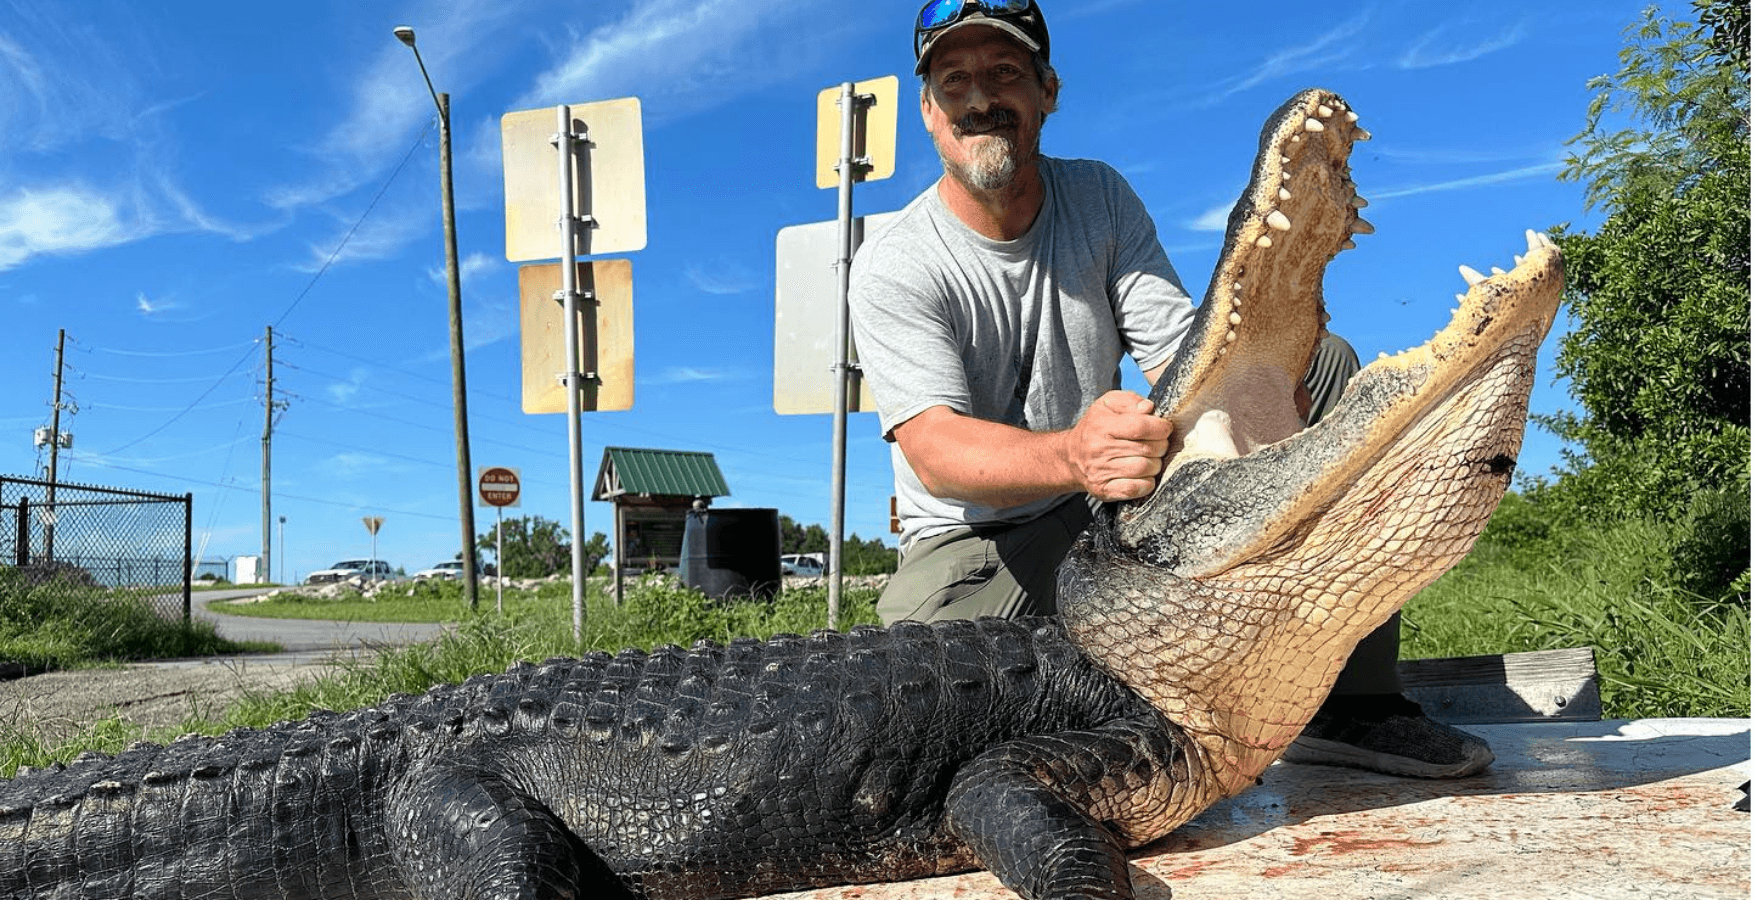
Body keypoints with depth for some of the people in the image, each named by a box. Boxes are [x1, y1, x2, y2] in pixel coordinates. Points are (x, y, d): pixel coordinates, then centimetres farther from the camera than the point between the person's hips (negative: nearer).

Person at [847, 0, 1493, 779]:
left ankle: (1350, 702, -11)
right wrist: (1071, 455, -49)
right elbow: (933, 450, -28)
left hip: (1123, 510, 4)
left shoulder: (1100, 198, 0)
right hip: (974, 541, -4)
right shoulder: (891, 268, -14)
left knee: (1323, 367, -9)